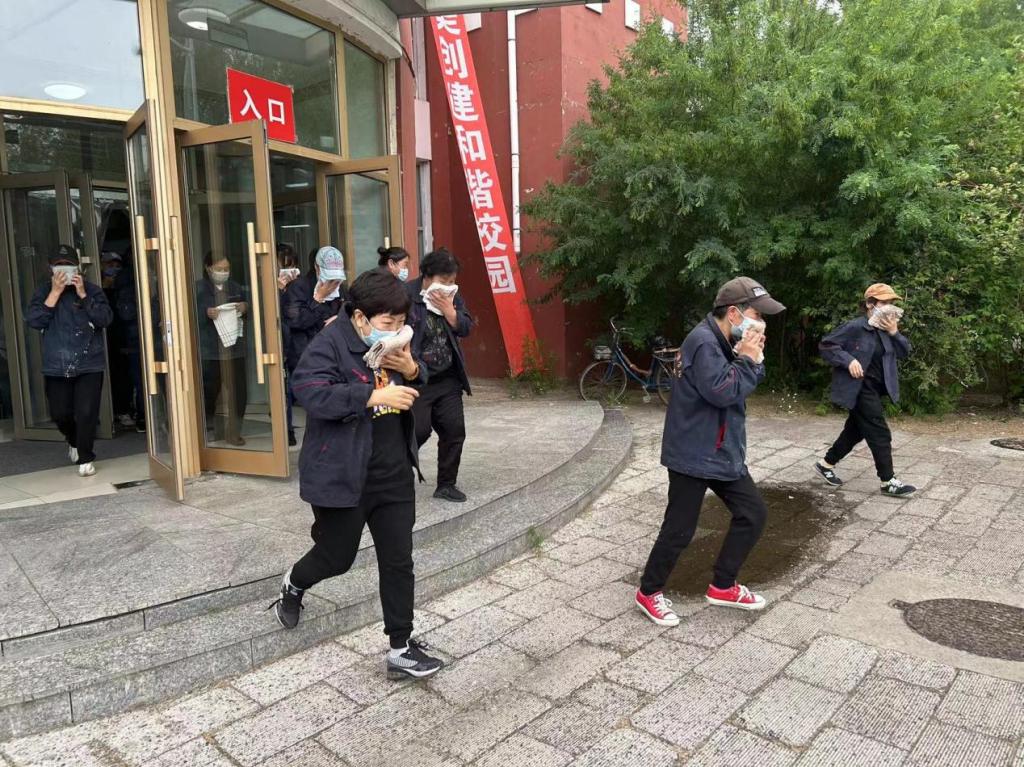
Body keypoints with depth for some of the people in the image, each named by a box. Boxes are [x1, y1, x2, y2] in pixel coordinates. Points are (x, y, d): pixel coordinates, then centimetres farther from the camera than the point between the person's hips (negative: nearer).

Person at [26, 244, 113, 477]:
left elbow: (105, 319, -13)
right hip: (57, 366, 2)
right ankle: (73, 441, 42)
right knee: (60, 413, 10)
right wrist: (55, 292, -14)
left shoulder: (92, 290, -1)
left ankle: (86, 459, 10)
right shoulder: (44, 292, 4)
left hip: (89, 364, -2)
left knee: (86, 413, -7)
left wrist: (83, 295, -17)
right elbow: (33, 321, -11)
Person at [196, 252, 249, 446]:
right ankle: (208, 430, 24)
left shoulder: (236, 288, 13)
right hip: (209, 352, -3)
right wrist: (206, 314, -19)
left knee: (239, 393, 0)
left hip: (235, 349, 3)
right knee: (209, 393, 2)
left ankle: (234, 432, 15)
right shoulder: (198, 289, 0)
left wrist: (245, 309, 1)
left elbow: (248, 316, 22)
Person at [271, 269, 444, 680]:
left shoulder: (395, 342, 6)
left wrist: (411, 370, -7)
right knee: (337, 557, 11)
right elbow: (310, 392, -30)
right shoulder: (329, 345, -17)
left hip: (394, 475, 6)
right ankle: (293, 585, 47)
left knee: (398, 562, 7)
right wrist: (374, 395, -34)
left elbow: (421, 387, 17)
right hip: (342, 476, -6)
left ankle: (402, 649, 19)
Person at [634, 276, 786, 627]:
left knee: (753, 512, 11)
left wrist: (754, 358, -3)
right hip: (692, 454, -10)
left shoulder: (725, 341, 10)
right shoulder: (704, 342, -21)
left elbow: (747, 385, 14)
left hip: (722, 452, 10)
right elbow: (722, 391, -29)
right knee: (680, 529, 0)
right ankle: (649, 593, 20)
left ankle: (722, 587, 25)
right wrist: (747, 359, -17)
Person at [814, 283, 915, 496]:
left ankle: (826, 464, 30)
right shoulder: (855, 327, -15)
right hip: (860, 389, -9)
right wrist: (849, 360, -25)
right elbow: (825, 345, -15)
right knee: (879, 433, -6)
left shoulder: (885, 329, 8)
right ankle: (888, 482, 3)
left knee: (855, 430, 16)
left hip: (875, 389, 9)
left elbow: (904, 353, 9)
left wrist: (895, 332, -7)